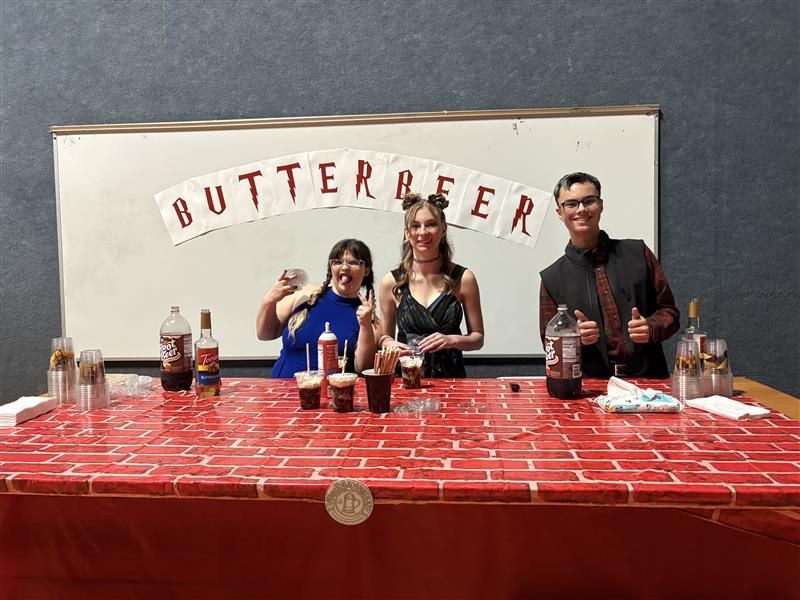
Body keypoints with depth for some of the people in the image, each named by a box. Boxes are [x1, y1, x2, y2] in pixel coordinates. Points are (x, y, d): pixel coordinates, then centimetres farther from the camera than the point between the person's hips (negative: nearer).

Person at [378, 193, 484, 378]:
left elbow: (478, 338, 7)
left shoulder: (463, 278, 0)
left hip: (451, 376, 0)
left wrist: (453, 340, -11)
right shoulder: (391, 282, 1)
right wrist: (388, 343, -8)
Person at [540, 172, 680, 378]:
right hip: (591, 387, -1)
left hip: (649, 379, 1)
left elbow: (669, 311, 14)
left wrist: (650, 328, -7)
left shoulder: (638, 254, 9)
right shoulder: (552, 279, 6)